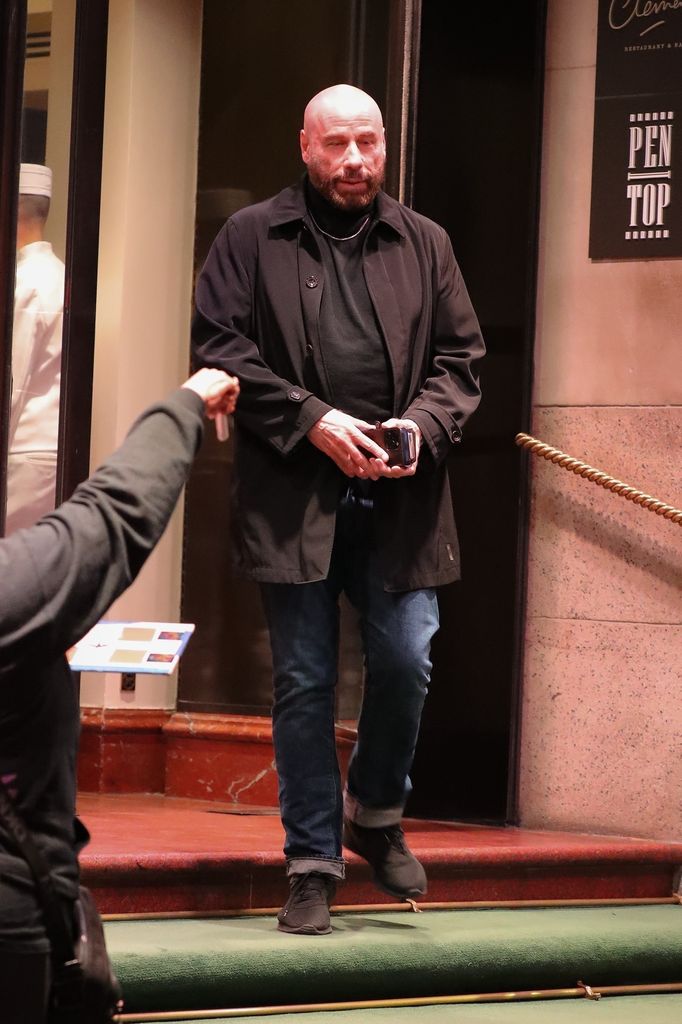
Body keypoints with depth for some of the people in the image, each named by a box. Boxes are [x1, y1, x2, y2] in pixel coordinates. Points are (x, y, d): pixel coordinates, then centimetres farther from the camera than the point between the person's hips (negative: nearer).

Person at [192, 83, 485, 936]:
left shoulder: (424, 244, 12)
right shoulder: (252, 238, 4)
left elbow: (460, 357, 12)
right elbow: (219, 348, -2)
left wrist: (421, 426, -7)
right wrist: (312, 421, -12)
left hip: (398, 498, 2)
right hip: (295, 496, -2)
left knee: (406, 660, -5)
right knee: (304, 682, 1)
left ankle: (375, 814, 22)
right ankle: (312, 864, 10)